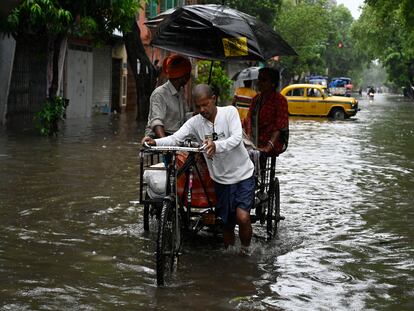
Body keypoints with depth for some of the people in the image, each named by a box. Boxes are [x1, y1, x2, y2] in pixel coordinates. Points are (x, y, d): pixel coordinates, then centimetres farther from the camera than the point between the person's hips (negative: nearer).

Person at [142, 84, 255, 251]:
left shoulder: (229, 112, -11)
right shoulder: (195, 122, -4)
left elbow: (237, 138, -25)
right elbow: (175, 138, -16)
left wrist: (216, 146, -44)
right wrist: (154, 142, -35)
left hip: (243, 175, -3)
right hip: (221, 179, 3)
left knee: (243, 217, -18)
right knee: (227, 224, 10)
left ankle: (245, 251, 6)